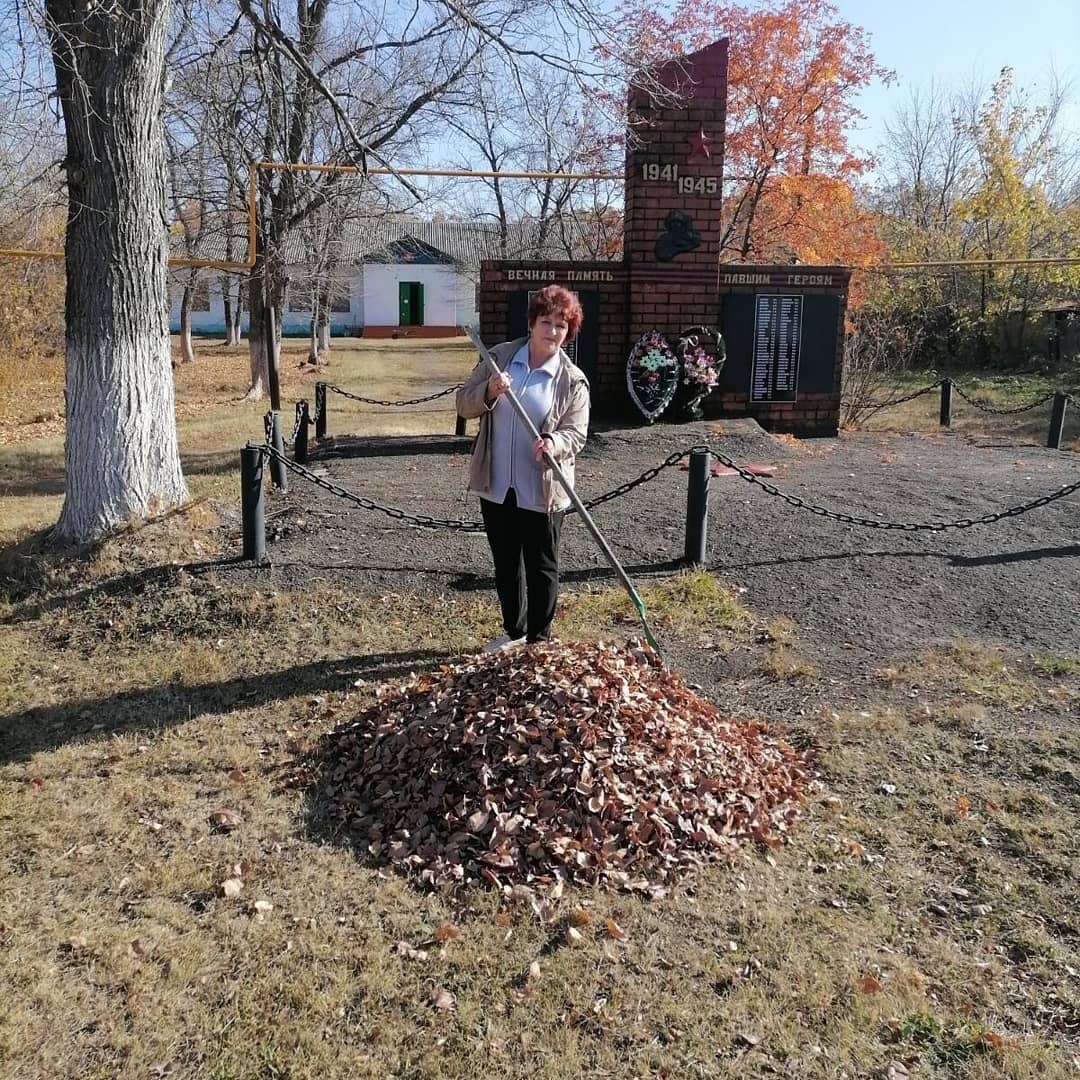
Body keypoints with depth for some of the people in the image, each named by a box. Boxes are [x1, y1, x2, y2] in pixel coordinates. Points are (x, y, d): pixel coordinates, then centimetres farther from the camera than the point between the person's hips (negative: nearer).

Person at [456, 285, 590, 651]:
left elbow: (576, 432, -8)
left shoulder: (573, 380, -7)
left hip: (542, 491, -3)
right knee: (505, 563, 17)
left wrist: (553, 444, -30)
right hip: (495, 484, 3)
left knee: (541, 567, 7)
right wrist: (489, 391, -20)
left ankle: (539, 639, 23)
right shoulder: (499, 357, 1)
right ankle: (514, 631, 36)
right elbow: (464, 404, 2)